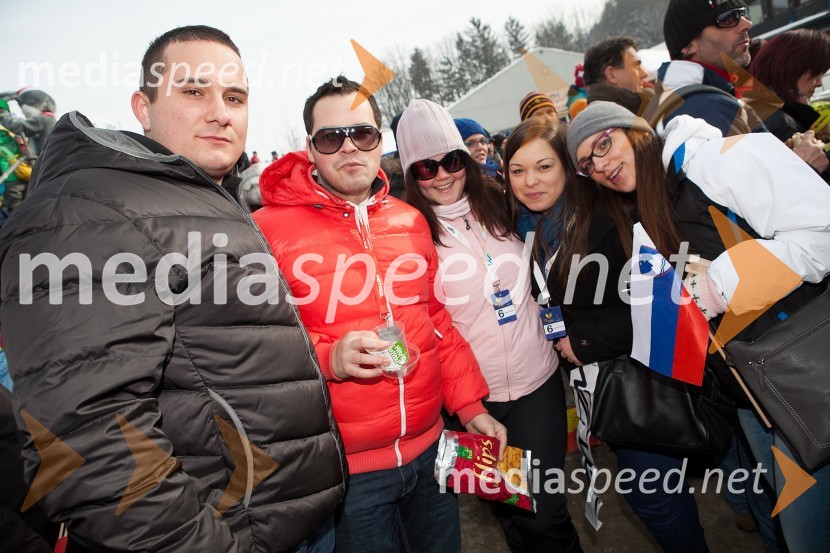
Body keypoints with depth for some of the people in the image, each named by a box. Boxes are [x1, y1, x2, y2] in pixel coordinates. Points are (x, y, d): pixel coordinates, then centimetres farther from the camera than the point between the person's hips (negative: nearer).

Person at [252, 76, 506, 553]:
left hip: (429, 445, 5)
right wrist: (328, 357, -25)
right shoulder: (269, 228, -11)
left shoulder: (410, 220, 4)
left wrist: (470, 404, 8)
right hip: (346, 466, -4)